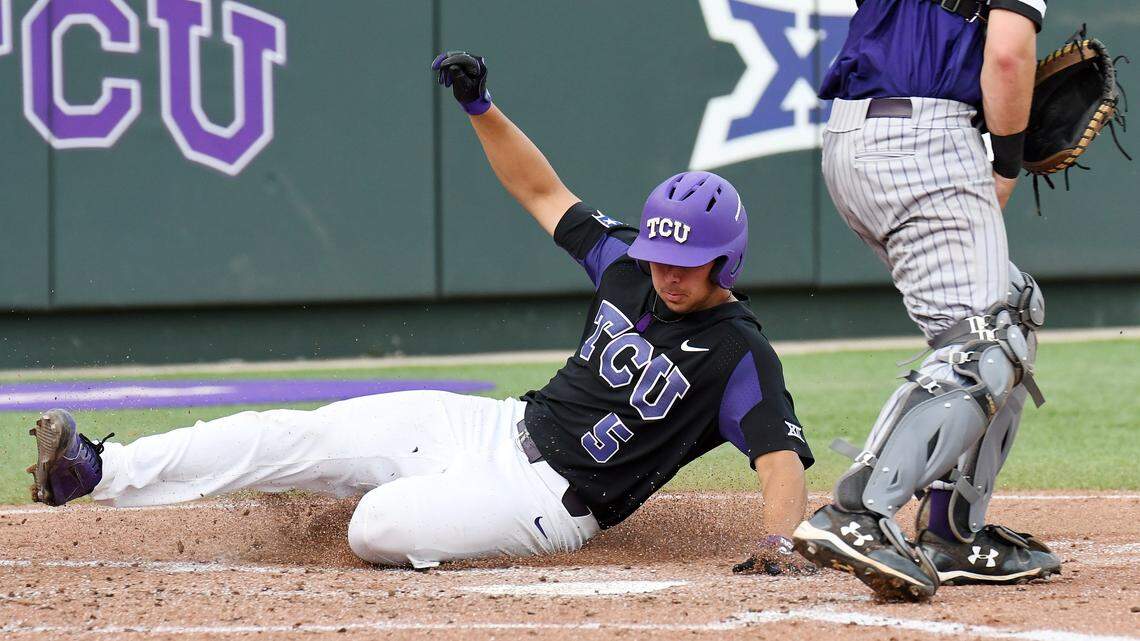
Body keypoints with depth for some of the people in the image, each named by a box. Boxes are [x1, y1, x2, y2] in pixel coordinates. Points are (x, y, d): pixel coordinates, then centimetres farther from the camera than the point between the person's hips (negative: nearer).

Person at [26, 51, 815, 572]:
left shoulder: (739, 353, -17)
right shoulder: (627, 263, 4)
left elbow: (782, 455, -25)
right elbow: (543, 192, 14)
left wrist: (778, 544, -44)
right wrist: (481, 107, 3)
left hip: (555, 500, -7)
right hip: (503, 426, 7)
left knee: (377, 527, -30)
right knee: (308, 436, -4)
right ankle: (100, 470, -5)